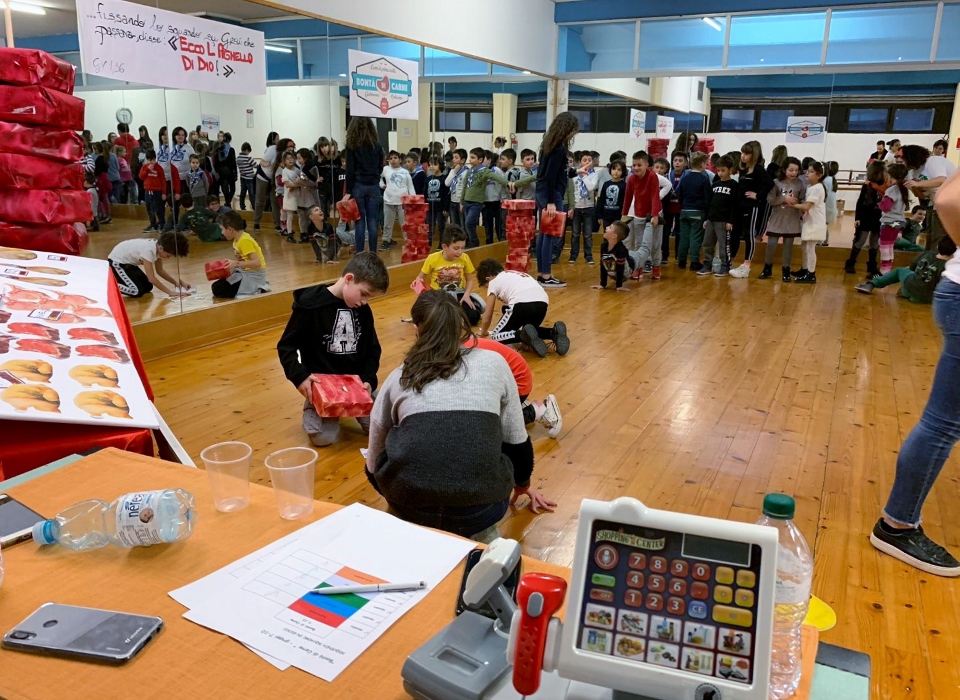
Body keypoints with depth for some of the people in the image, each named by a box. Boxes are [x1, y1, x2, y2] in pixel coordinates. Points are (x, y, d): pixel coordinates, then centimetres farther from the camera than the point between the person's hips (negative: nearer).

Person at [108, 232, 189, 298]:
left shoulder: (158, 245, -9)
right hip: (116, 262, -9)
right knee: (137, 291, -20)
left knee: (148, 287, 10)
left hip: (128, 262, 9)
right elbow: (151, 278, -30)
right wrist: (170, 292, -26)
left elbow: (160, 271, 3)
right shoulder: (148, 250, -34)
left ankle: (116, 281, 23)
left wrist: (177, 282, -7)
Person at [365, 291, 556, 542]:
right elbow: (516, 441, 21)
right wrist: (523, 485, 42)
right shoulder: (494, 362, 12)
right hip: (481, 507, -1)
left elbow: (374, 463, 24)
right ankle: (479, 531, 13)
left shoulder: (399, 376, 14)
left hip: (410, 504, 1)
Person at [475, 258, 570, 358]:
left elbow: (487, 317, 22)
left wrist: (483, 332, 40)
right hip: (542, 303, 6)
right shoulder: (515, 274, 38)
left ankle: (526, 335, -15)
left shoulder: (493, 282, 20)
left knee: (496, 336, 12)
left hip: (522, 304, -6)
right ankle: (554, 333, 5)